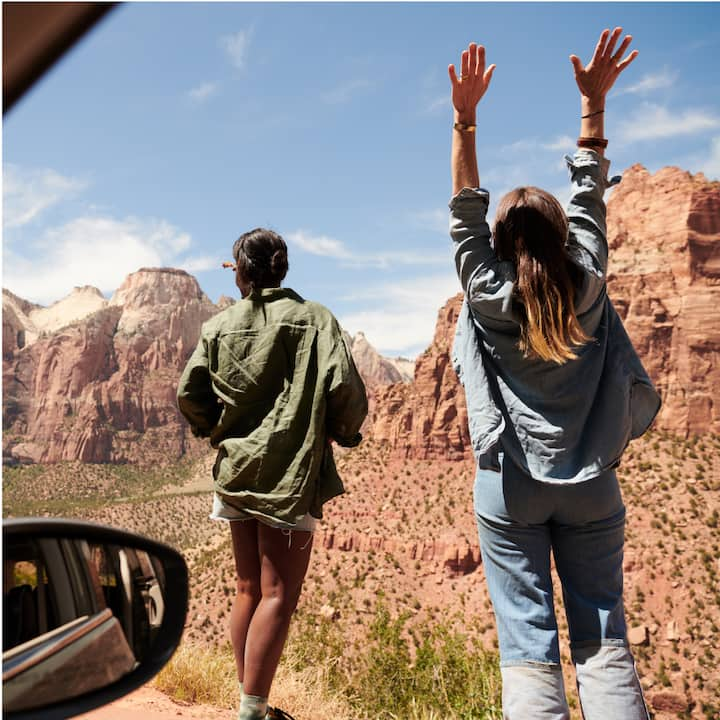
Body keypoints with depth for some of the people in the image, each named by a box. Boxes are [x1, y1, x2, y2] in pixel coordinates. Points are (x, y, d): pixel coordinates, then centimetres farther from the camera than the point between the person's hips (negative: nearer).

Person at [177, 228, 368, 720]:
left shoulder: (219, 326, 5)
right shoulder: (314, 318, -3)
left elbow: (189, 394, -1)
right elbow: (345, 388, -13)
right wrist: (345, 433, 6)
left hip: (237, 469, 5)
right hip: (291, 474, -4)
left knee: (249, 589, 14)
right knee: (278, 595, 0)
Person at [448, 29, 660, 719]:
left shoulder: (489, 293, -7)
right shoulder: (586, 282, -1)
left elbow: (465, 211, -1)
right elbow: (589, 197, 9)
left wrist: (465, 118, -3)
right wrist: (594, 101, 15)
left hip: (512, 486, -2)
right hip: (591, 486, 2)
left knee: (528, 644, 2)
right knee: (603, 640, 9)